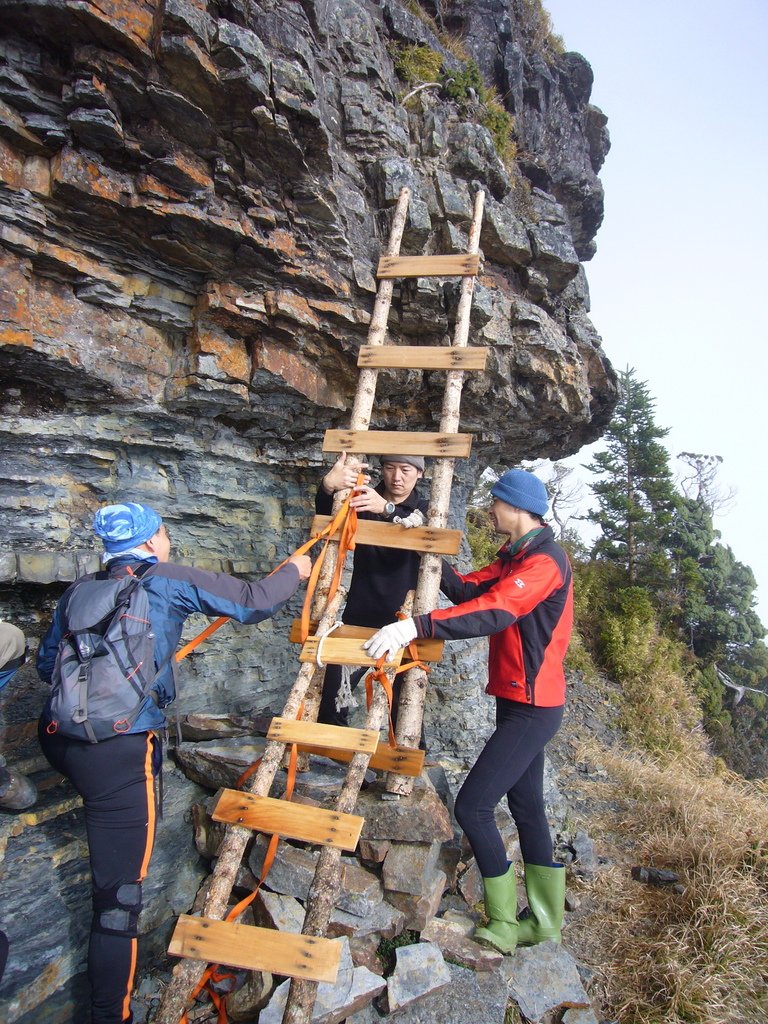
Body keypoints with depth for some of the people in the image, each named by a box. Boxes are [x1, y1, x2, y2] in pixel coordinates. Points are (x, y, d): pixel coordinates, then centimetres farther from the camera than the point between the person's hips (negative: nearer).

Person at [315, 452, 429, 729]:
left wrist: (387, 509, -41)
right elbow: (328, 519, -13)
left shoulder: (425, 510, 2)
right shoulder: (363, 499, 7)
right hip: (358, 617, 2)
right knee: (329, 697, 4)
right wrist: (328, 486, -35)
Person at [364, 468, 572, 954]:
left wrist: (416, 626, -43)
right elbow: (468, 589, 3)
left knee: (472, 807, -7)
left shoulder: (544, 560, -20)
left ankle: (504, 924, 11)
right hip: (520, 702, 10)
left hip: (532, 708, -10)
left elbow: (493, 612, -35)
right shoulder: (516, 556, 13)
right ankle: (544, 921, 33)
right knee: (527, 808, 18)